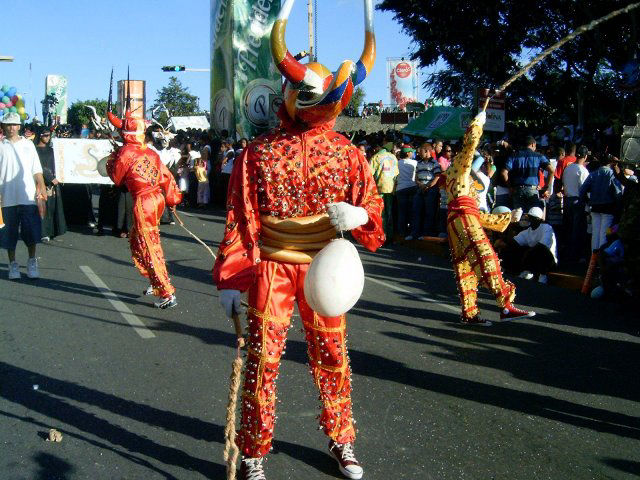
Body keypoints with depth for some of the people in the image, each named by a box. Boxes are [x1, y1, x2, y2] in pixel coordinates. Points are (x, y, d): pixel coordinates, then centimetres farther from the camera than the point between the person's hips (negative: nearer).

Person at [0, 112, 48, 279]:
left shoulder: (28, 144, 10)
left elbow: (37, 170, 11)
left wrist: (42, 188, 1)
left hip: (28, 196, 1)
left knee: (32, 231, -1)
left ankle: (32, 262, 12)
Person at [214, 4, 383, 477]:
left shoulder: (348, 153, 2)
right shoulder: (259, 152, -1)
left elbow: (372, 209, 4)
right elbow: (240, 219, 0)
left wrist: (359, 215, -21)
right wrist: (230, 278, -3)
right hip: (270, 267, -1)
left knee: (332, 357, 11)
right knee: (262, 359, 3)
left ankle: (341, 442, 33)